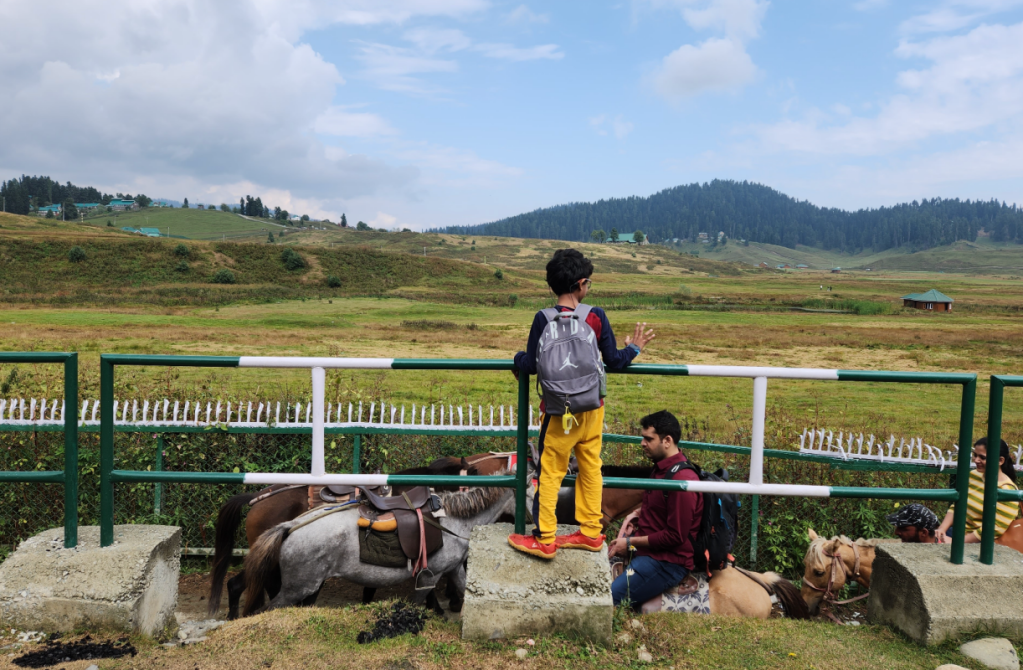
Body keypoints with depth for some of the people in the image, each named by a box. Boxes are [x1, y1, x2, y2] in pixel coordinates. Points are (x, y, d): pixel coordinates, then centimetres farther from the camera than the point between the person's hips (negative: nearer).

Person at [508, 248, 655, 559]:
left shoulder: (544, 319, -13)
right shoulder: (596, 316, -6)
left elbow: (531, 365, -10)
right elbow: (614, 361, -1)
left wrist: (518, 358, 12)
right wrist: (633, 348, 19)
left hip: (560, 411, -3)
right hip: (592, 408, 3)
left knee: (550, 473, 7)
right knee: (591, 469, 15)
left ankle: (544, 540, 15)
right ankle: (591, 533, 26)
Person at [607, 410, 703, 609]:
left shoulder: (682, 479, -22)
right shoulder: (661, 468, 10)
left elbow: (675, 536, -20)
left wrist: (631, 542, -13)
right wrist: (638, 514, 8)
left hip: (667, 561, -10)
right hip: (645, 550, 10)